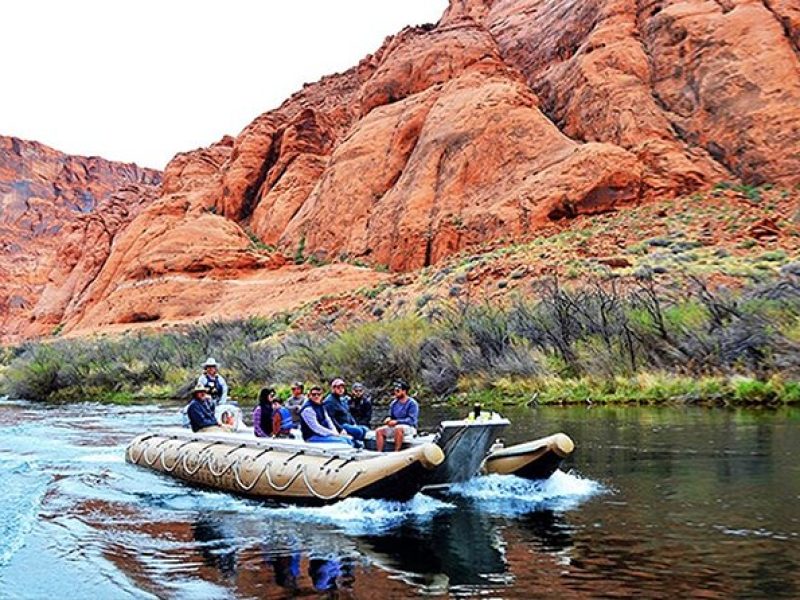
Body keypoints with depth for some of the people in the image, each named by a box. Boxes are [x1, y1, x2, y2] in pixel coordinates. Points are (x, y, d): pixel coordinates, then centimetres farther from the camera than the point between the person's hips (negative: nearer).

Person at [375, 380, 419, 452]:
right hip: (395, 427, 7)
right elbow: (391, 416, 20)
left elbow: (412, 420, -16)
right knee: (379, 431, -12)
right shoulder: (394, 403, 11)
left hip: (409, 428, -7)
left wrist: (396, 422, -23)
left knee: (398, 428, -39)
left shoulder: (412, 403, -8)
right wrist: (388, 419, -6)